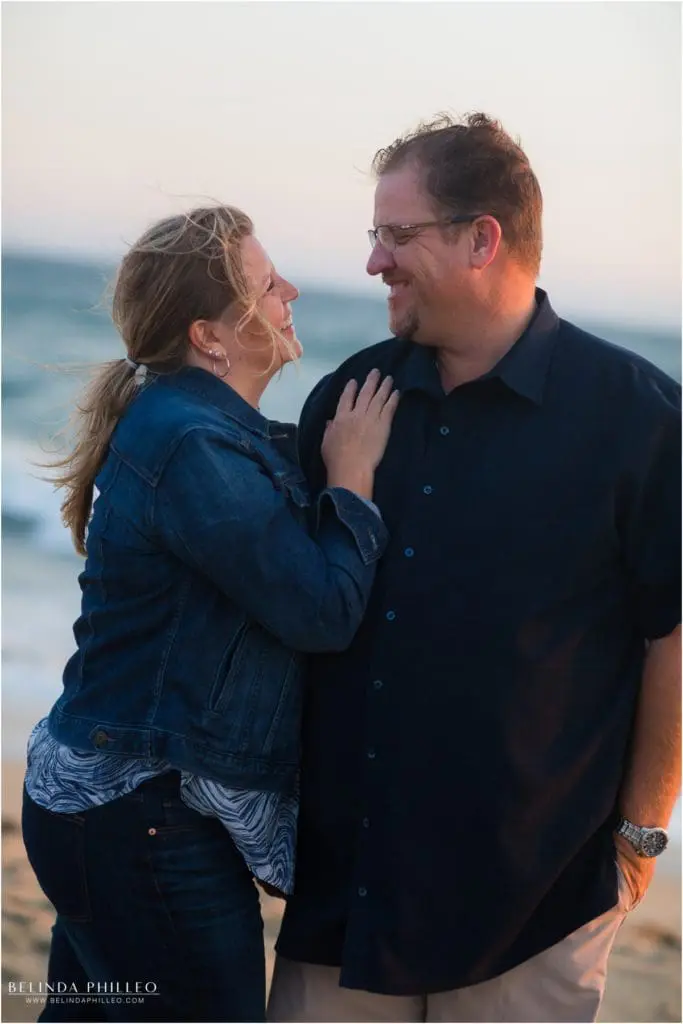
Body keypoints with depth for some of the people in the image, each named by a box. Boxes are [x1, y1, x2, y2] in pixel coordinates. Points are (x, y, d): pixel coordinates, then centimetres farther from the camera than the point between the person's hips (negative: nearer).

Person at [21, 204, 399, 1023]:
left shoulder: (175, 420, 9)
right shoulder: (196, 450, -22)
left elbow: (289, 561, 14)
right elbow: (323, 611, -20)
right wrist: (352, 473, -9)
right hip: (148, 824, -10)